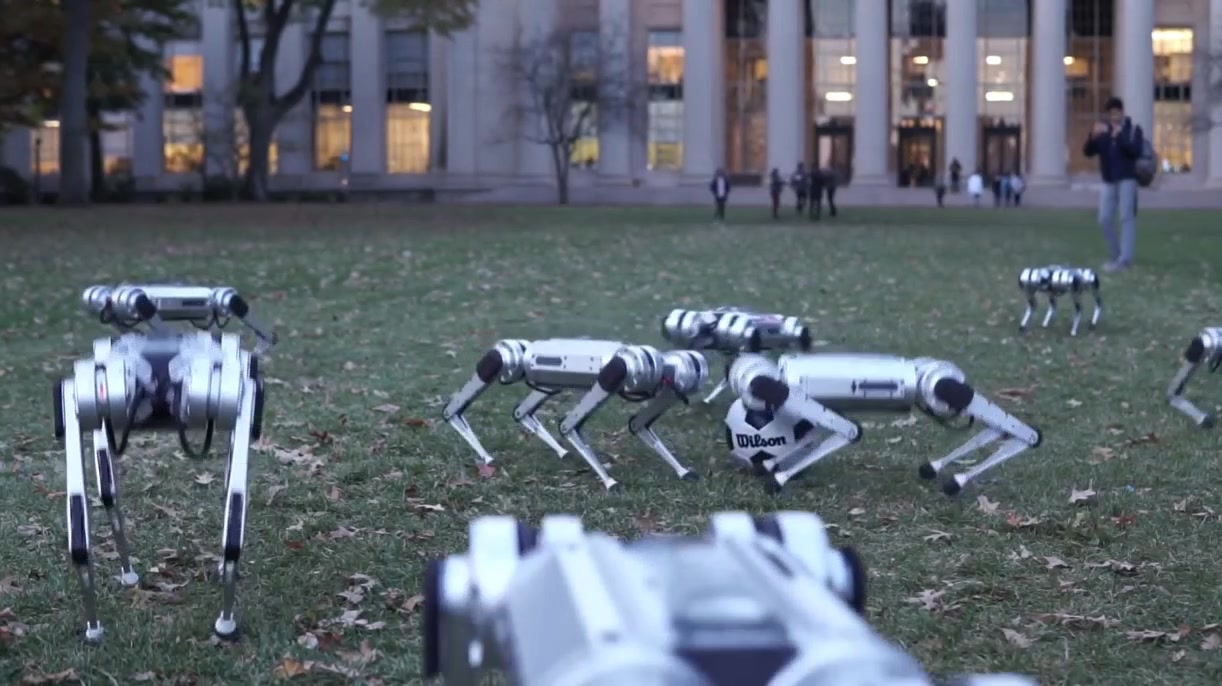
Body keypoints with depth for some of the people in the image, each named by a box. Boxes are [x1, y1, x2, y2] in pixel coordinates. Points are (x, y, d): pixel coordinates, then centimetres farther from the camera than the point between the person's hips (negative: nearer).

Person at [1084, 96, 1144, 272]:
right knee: (1105, 220, 4)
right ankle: (1115, 256, 18)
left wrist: (1120, 137, -25)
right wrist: (1094, 136, -18)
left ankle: (1125, 259, -12)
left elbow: (1136, 152, -15)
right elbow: (1088, 152, 0)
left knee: (1127, 218, -9)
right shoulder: (1102, 129, 9)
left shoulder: (1133, 129, -1)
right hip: (1108, 181, 5)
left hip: (1127, 179, -5)